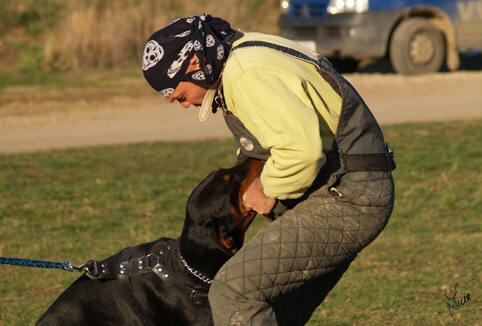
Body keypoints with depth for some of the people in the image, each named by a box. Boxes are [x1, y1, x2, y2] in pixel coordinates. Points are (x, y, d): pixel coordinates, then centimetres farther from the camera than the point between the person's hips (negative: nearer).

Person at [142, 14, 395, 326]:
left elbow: (302, 146, -29)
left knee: (234, 292, -16)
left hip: (345, 198, -11)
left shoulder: (247, 74, -18)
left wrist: (268, 188, -12)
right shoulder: (246, 53, 16)